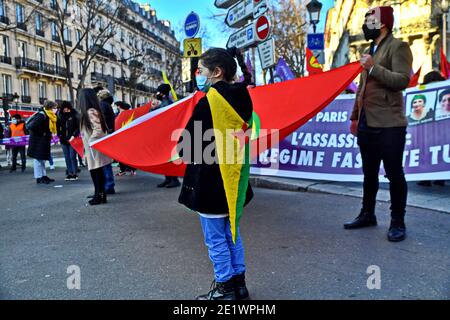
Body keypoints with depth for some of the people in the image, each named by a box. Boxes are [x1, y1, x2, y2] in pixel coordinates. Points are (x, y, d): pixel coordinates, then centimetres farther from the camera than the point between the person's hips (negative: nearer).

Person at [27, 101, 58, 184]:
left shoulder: (49, 116, 6)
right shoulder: (42, 115, -22)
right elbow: (32, 126, -28)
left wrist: (49, 134, 1)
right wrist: (42, 133, -19)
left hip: (44, 141, 10)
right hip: (38, 141, -10)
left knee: (43, 158, 16)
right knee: (38, 158, -2)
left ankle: (43, 176, 26)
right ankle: (39, 178, 5)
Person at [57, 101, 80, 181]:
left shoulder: (74, 115, -6)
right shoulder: (60, 116, 7)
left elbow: (78, 127, -8)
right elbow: (58, 126, 17)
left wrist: (74, 135, -15)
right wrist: (59, 135, 7)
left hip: (72, 139, -5)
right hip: (63, 140, 5)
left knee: (72, 157, -4)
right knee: (67, 158, 9)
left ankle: (75, 174, 5)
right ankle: (70, 173, 16)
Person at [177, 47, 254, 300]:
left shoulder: (209, 101, -19)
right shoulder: (241, 97, 5)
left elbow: (186, 150, -17)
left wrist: (186, 154, 4)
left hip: (210, 179, -8)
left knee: (216, 239, 6)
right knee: (232, 234, 19)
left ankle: (225, 290, 19)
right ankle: (239, 284, 30)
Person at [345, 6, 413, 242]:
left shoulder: (398, 47, -4)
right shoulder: (370, 51, 20)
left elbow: (402, 80, -18)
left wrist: (374, 68, -18)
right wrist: (355, 116, 20)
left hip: (388, 125, -8)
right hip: (367, 124, 8)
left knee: (394, 174, 0)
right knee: (369, 173, 14)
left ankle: (398, 222, 11)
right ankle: (367, 214, 26)